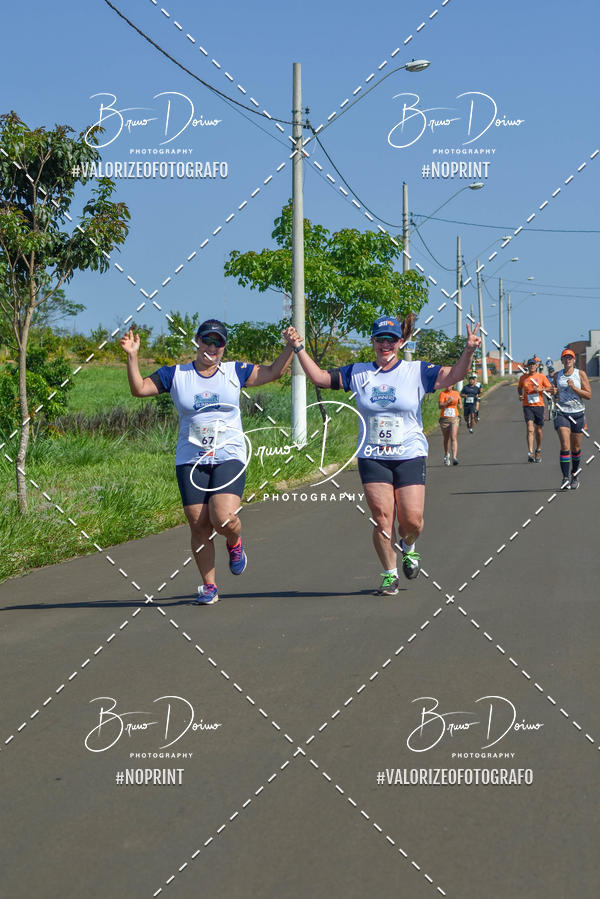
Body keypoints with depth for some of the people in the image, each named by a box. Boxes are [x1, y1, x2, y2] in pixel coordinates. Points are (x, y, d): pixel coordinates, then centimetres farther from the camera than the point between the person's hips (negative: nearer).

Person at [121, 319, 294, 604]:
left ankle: (235, 544, 16)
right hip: (190, 460, 1)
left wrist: (290, 347, -4)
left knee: (223, 518, -20)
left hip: (229, 456, -1)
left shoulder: (235, 372, 8)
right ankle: (209, 586, 11)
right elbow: (139, 388, 4)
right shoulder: (175, 375, 7)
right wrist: (132, 357, -8)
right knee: (199, 526, -2)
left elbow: (273, 372, 9)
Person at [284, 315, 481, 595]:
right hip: (372, 458, 1)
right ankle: (390, 574, 10)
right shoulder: (358, 373, 6)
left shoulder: (417, 372, 1)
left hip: (410, 456, -1)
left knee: (412, 520, -6)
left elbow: (453, 375, -9)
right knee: (382, 517, -7)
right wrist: (299, 349, 2)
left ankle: (408, 548, 30)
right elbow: (320, 377, 10)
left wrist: (469, 351, -25)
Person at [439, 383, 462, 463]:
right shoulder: (442, 394, -2)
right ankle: (446, 455, 36)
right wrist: (449, 401, -23)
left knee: (453, 438, -14)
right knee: (446, 439, 12)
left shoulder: (456, 393, 8)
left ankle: (454, 457, -24)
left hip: (454, 418, 0)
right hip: (444, 419, 0)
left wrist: (460, 406, 1)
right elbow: (440, 406, -14)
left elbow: (460, 405, 22)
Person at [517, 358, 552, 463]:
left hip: (539, 405, 1)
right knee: (530, 428, -17)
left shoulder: (541, 377, 4)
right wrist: (520, 395, 4)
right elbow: (519, 388, 24)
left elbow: (550, 388, 4)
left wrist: (541, 389, -14)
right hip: (527, 406, -1)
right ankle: (530, 453, -23)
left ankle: (538, 450, 32)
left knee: (538, 430, 9)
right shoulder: (523, 378, 8)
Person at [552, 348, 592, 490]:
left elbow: (589, 395, -5)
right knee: (565, 446, -14)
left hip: (577, 413, 0)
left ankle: (575, 471, 35)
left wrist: (574, 388, -17)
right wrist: (555, 392, -1)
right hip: (562, 413, 0)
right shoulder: (557, 375, 7)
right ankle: (565, 478, -15)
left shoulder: (581, 374, -1)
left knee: (575, 447, 9)